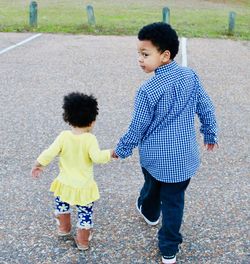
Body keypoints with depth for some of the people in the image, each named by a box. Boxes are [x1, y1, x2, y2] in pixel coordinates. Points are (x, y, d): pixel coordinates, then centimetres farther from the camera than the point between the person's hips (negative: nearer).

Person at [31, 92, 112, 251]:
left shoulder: (64, 136, -13)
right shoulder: (90, 139, -20)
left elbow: (50, 153, -13)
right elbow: (97, 157, -31)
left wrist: (38, 164, 2)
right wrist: (110, 153, -14)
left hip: (65, 184, 3)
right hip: (84, 186, -3)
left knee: (61, 204, 32)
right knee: (85, 213, 15)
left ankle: (64, 228, 49)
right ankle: (83, 241, 27)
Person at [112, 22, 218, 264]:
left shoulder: (147, 91, -22)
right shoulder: (191, 76, -9)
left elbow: (137, 129, -13)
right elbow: (206, 109, 1)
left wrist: (121, 150, 4)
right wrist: (210, 135, 18)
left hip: (154, 157, -2)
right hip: (184, 157, 2)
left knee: (152, 186, 28)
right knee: (174, 201, 13)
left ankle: (149, 212, 58)